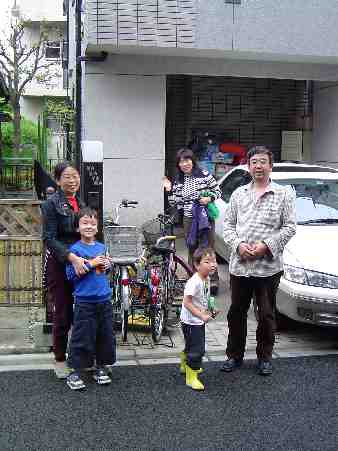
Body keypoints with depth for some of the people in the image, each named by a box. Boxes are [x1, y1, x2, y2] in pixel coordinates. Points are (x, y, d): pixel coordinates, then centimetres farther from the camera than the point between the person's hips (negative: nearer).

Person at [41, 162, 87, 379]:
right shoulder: (51, 204, -9)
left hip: (81, 264, 5)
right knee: (62, 316, 3)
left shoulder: (82, 203, 10)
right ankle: (60, 359, 19)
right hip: (59, 265, -5)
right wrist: (72, 257, -29)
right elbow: (49, 238, -17)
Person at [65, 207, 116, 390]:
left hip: (104, 299, 6)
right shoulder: (75, 249, -8)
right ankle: (74, 372, 11)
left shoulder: (101, 247, 9)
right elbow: (71, 274, -13)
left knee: (105, 336, 12)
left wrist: (107, 264, 0)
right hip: (85, 301, -5)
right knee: (81, 337, -1)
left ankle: (101, 367, 27)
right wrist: (91, 264, -18)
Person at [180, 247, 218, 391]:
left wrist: (209, 311, 6)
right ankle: (191, 377, 8)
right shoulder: (194, 282, -28)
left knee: (191, 345, 27)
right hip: (191, 321, -9)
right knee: (197, 349, -6)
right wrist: (202, 315, -28)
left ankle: (185, 365, 50)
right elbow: (187, 303, -28)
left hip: (199, 321, 9)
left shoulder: (207, 279, 1)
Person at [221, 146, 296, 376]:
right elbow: (228, 224, 10)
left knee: (266, 315, 7)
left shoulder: (284, 193, 2)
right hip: (239, 265, 3)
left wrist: (266, 246, -14)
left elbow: (289, 227, -3)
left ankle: (265, 357, 23)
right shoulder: (239, 193, 12)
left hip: (268, 266, -3)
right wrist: (238, 244, -8)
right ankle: (234, 355, 25)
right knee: (236, 313, 11)